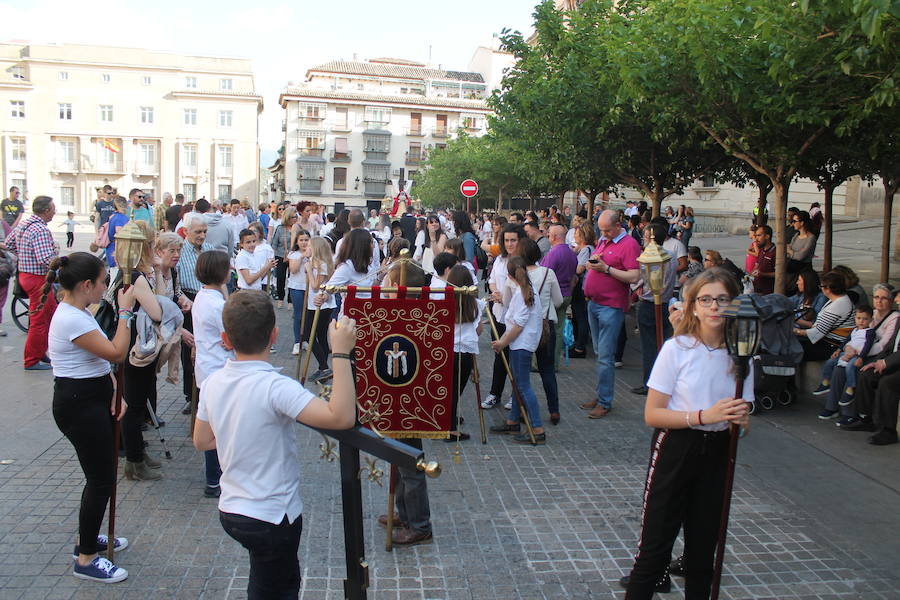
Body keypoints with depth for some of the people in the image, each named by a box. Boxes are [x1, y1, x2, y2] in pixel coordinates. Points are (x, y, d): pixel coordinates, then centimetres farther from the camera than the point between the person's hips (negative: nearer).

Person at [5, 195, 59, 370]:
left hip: (25, 274, 10)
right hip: (38, 278, -10)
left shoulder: (23, 224, 8)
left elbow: (8, 244, 19)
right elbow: (46, 261, -28)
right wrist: (56, 251, -10)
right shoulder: (41, 230, -22)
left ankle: (41, 351, 29)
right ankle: (32, 361, 9)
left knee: (52, 312, 20)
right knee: (39, 321, 0)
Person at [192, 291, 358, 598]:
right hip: (271, 519, -7)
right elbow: (342, 417, -38)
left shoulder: (213, 383, -5)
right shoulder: (275, 387, -28)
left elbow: (201, 441, 9)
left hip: (231, 511, 7)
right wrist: (341, 352, -34)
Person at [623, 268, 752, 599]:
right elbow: (652, 414, -13)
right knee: (655, 547, 2)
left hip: (716, 453, 4)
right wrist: (703, 416, -24)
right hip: (675, 450, -4)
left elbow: (740, 416, 9)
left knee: (703, 547, 15)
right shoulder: (677, 349, -12)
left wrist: (740, 419, -14)